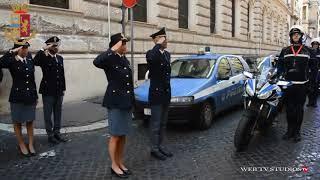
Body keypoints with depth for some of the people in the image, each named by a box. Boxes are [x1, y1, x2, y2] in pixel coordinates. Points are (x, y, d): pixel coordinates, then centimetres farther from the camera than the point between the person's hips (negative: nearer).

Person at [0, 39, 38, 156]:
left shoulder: (30, 59, 4)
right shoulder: (12, 61, -8)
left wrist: (36, 96, 12)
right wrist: (12, 52, -30)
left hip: (30, 96, 4)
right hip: (17, 96, -4)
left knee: (30, 121, 12)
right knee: (18, 122, 10)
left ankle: (31, 145, 23)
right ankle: (21, 145, 25)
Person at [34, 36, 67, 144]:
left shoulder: (60, 58, 10)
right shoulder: (44, 58, -6)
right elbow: (35, 62, -30)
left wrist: (63, 88, 11)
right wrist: (43, 49, -27)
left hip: (59, 91, 5)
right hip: (48, 91, -5)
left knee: (58, 113, 14)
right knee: (48, 114, 6)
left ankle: (57, 132, 27)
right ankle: (50, 135, 17)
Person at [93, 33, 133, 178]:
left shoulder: (125, 60, 11)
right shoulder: (110, 59, -12)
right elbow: (96, 62, -36)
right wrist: (113, 49, -30)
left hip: (127, 102, 7)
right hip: (115, 102, -7)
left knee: (123, 135, 14)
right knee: (115, 136, 3)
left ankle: (120, 163, 26)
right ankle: (114, 166, 17)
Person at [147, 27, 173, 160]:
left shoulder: (167, 54, 11)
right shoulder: (151, 53, -12)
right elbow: (151, 58, -39)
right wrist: (158, 44, -26)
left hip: (166, 93, 7)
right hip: (156, 93, -7)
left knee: (163, 123, 15)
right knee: (155, 123, 2)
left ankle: (160, 146, 27)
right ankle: (154, 149, 13)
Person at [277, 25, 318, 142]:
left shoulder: (307, 51, 7)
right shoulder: (285, 51, 9)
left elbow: (312, 67, 9)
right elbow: (279, 65, 11)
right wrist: (280, 75, -3)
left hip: (302, 84, -1)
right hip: (288, 84, 1)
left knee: (299, 108, 5)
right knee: (289, 108, 6)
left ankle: (297, 131, 13)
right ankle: (290, 130, 17)